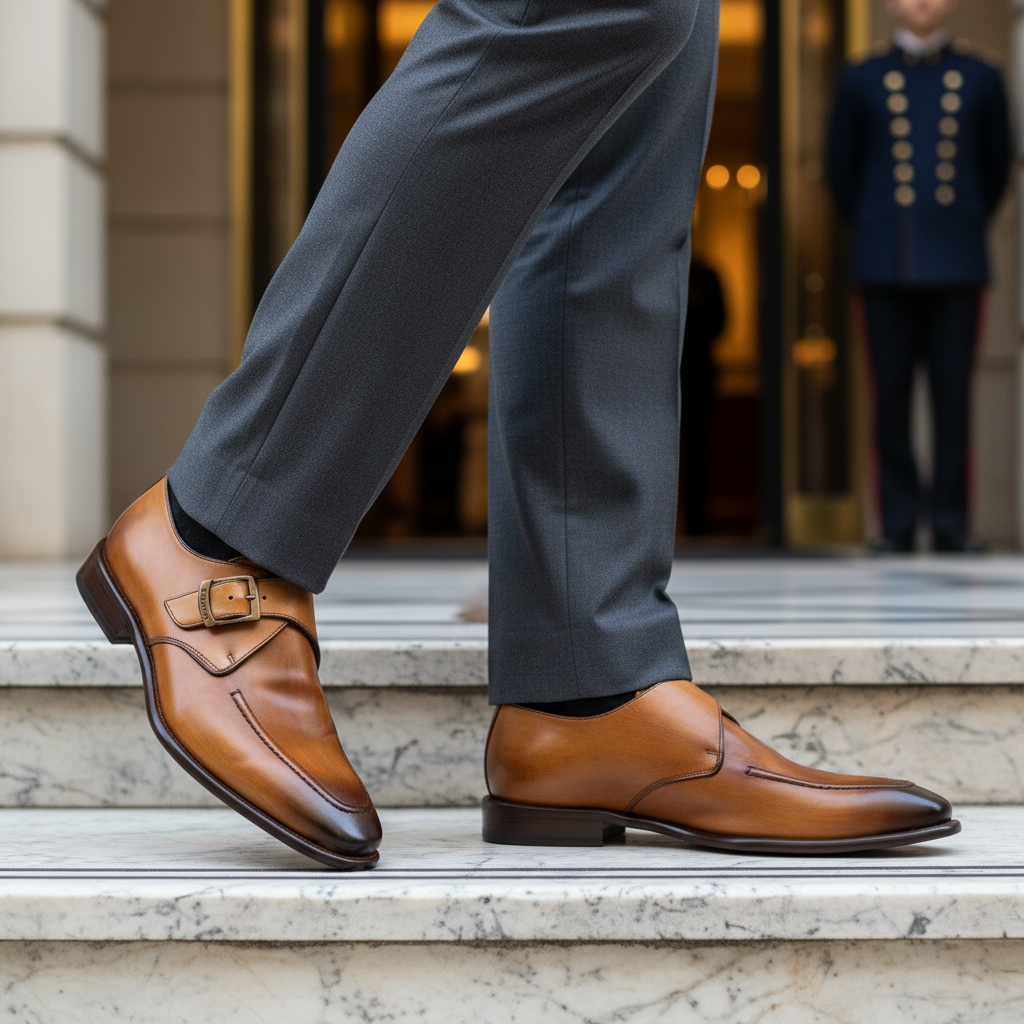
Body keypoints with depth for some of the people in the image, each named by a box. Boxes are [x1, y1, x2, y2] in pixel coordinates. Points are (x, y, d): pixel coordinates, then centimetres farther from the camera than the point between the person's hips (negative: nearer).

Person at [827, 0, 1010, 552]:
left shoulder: (981, 81, 9)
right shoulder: (859, 82, 7)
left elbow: (996, 169, 17)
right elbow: (841, 170, 15)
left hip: (957, 264, 0)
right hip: (886, 268, 0)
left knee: (952, 396, -1)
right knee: (892, 398, 0)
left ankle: (950, 522, 4)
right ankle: (898, 522, 6)